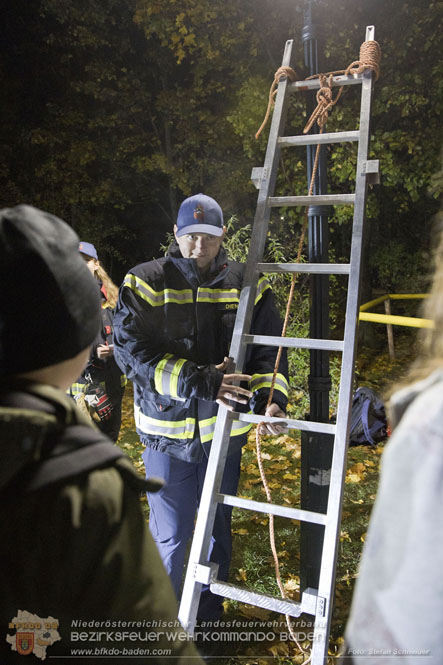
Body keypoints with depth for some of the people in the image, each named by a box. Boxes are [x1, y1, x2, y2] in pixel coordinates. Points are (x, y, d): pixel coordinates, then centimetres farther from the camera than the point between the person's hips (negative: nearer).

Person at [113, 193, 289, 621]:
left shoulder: (245, 286, 0)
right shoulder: (145, 282, -8)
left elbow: (268, 349, 1)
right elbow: (130, 351, -18)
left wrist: (272, 396, -18)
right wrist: (197, 381, -27)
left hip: (224, 428, 3)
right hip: (166, 429, -2)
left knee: (217, 528, 19)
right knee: (170, 533, 12)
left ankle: (210, 616, 44)